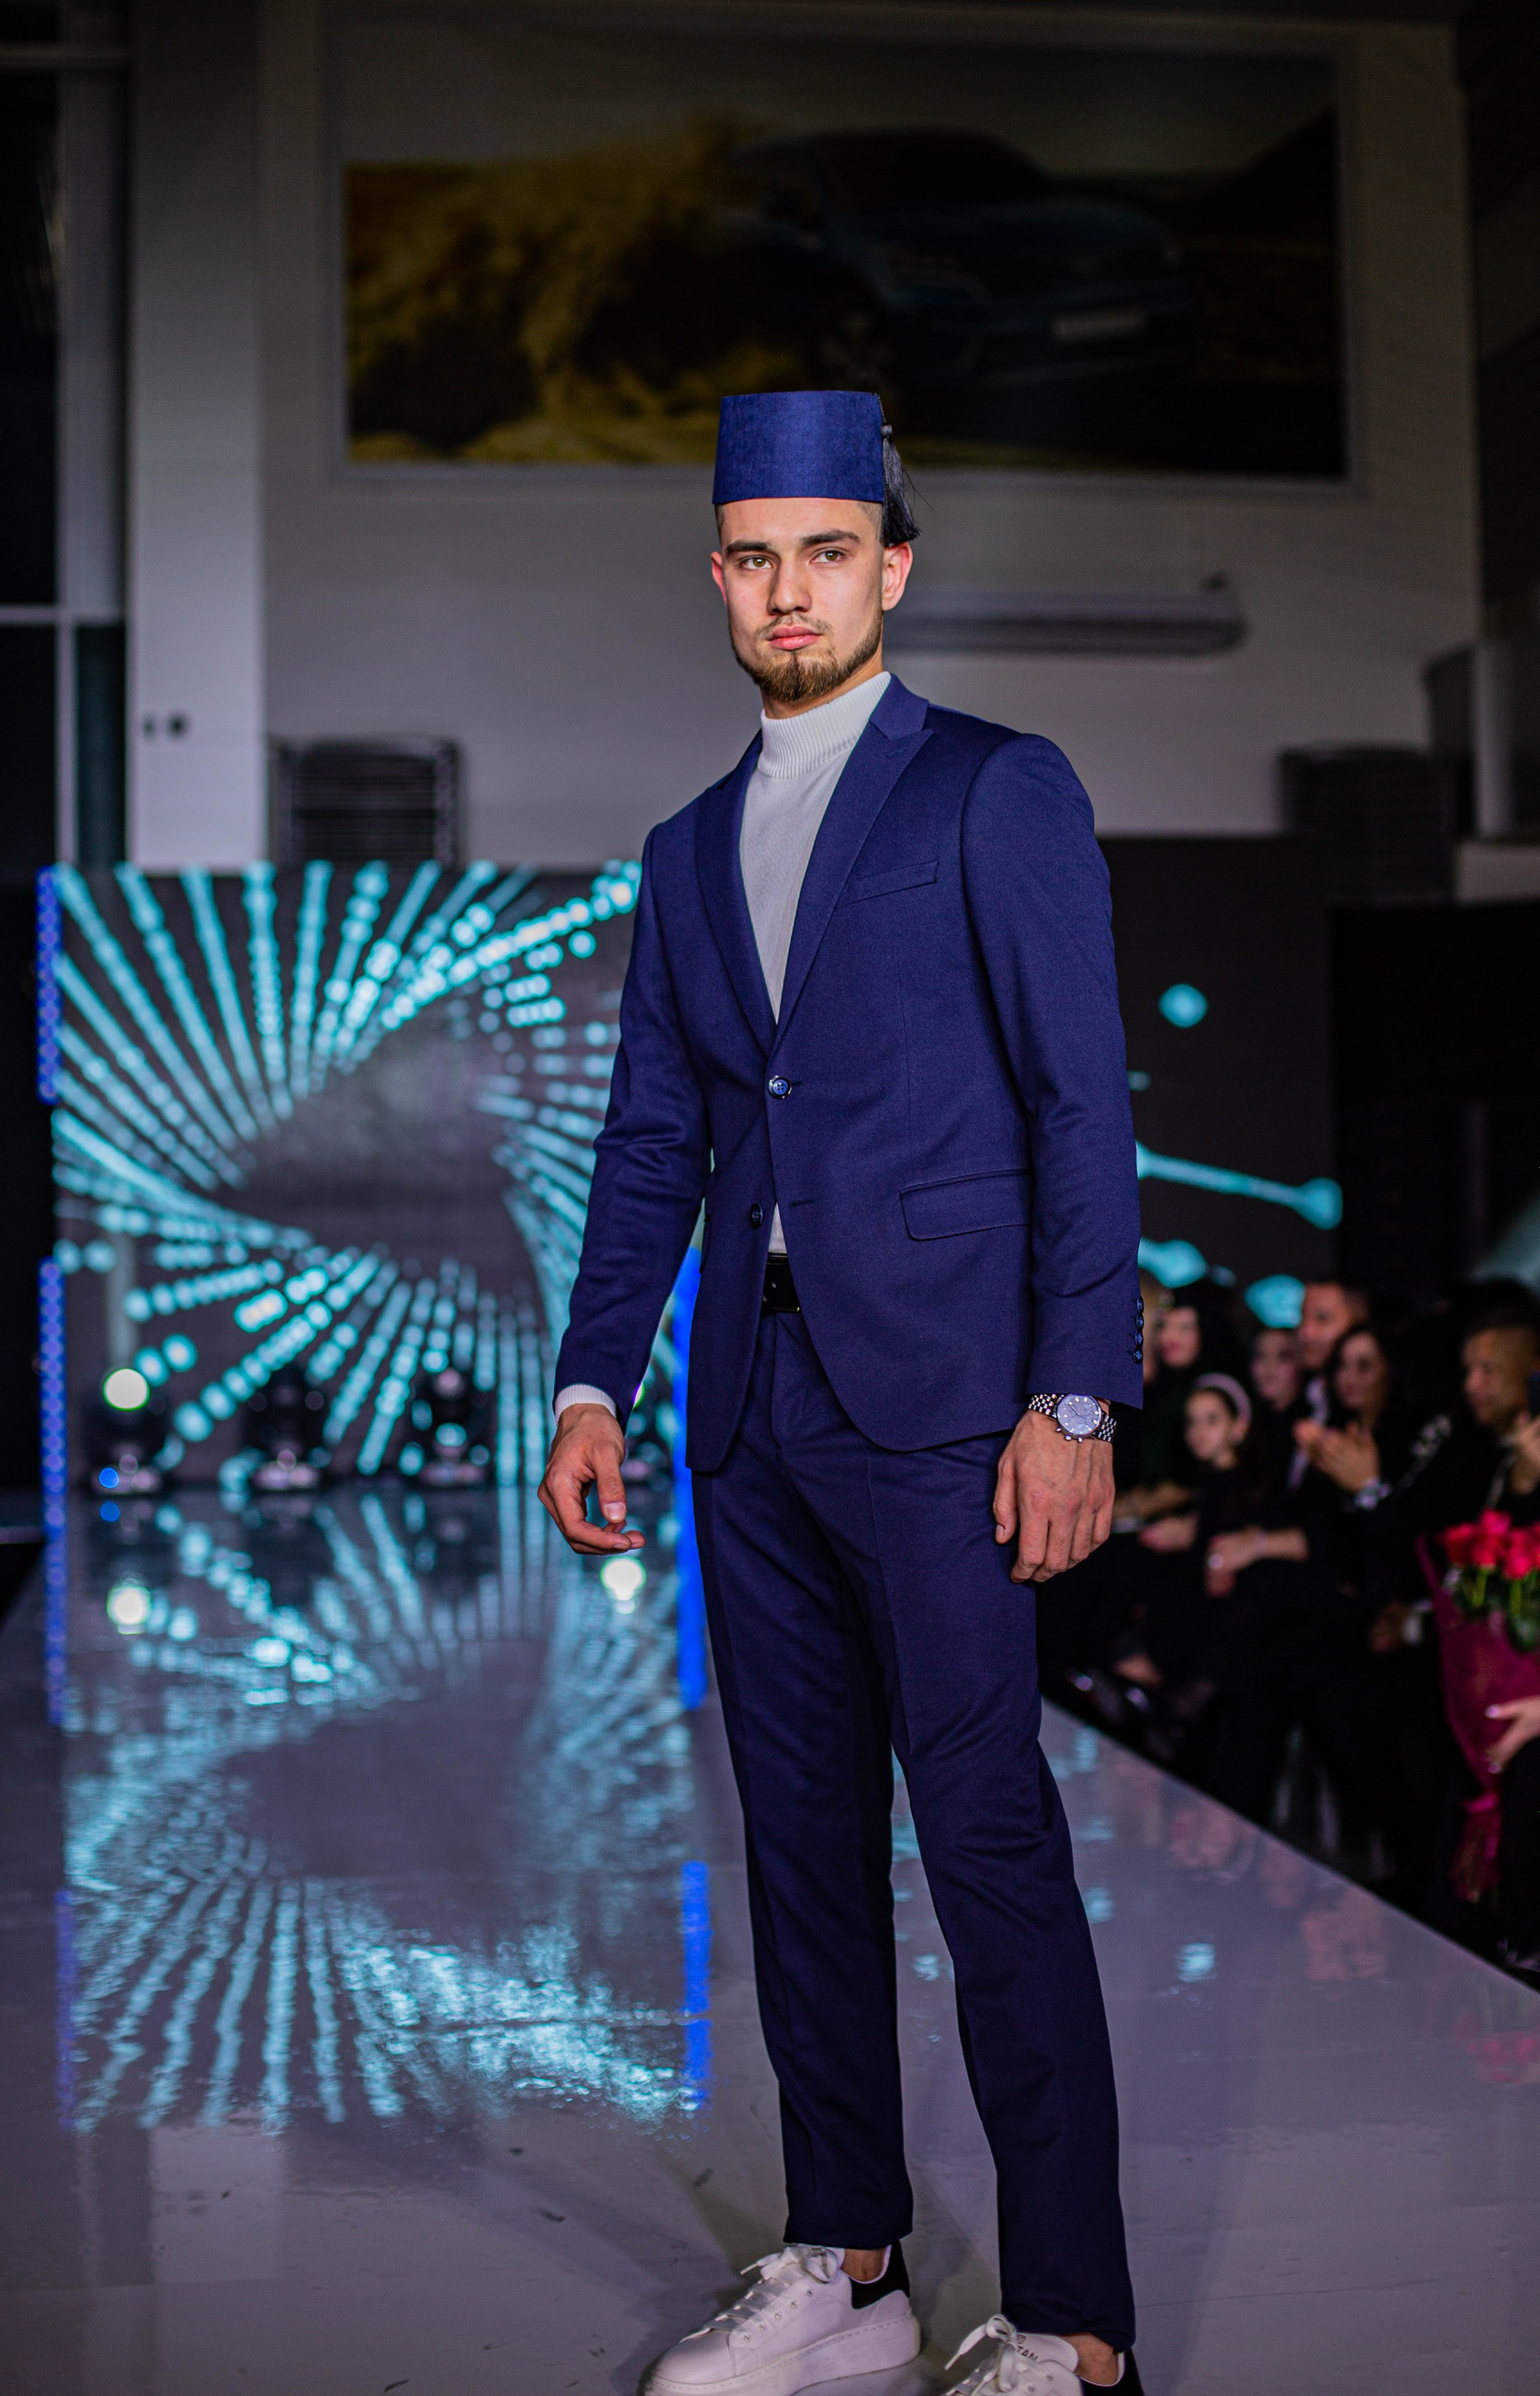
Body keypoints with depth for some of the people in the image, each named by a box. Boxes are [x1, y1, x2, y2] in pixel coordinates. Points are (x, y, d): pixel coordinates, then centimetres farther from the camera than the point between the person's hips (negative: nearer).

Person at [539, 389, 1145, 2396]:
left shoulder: (1001, 793, 1)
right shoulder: (687, 851, 18)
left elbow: (1082, 1111, -5)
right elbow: (651, 1143, 18)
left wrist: (1076, 1399, -12)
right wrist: (593, 1379, 8)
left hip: (937, 1403, -6)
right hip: (754, 1406, 6)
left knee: (991, 1849, -6)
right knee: (801, 1838, 10)